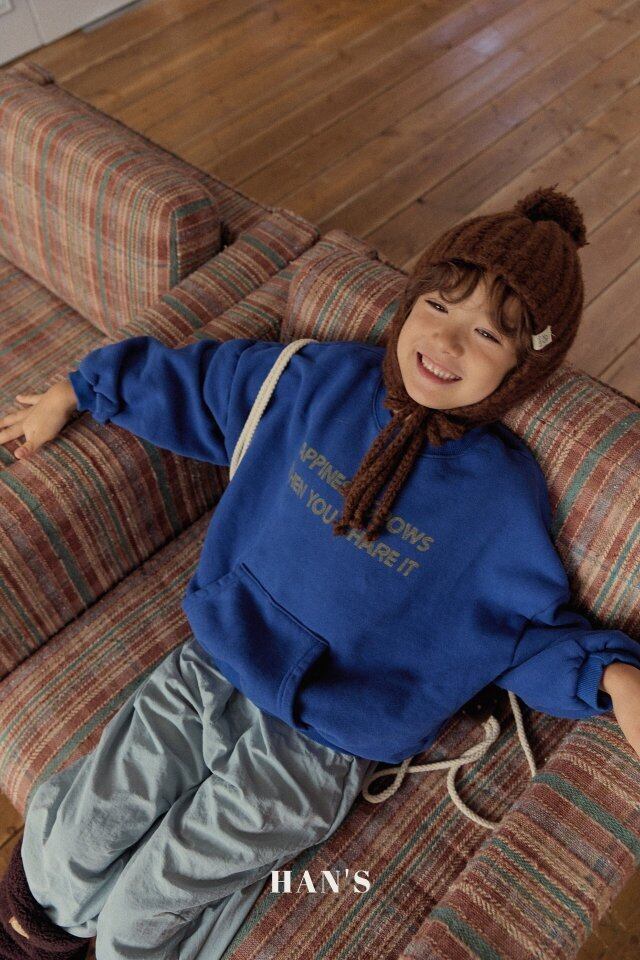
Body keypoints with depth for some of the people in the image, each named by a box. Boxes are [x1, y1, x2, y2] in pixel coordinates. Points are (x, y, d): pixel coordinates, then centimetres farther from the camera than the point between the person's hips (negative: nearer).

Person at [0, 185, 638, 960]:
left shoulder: (503, 497, -13)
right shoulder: (328, 380, -4)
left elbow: (528, 631, -2)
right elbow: (200, 382, 10)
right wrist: (75, 393, 17)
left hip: (316, 745, -3)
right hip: (208, 667, 4)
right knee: (70, 852, 4)